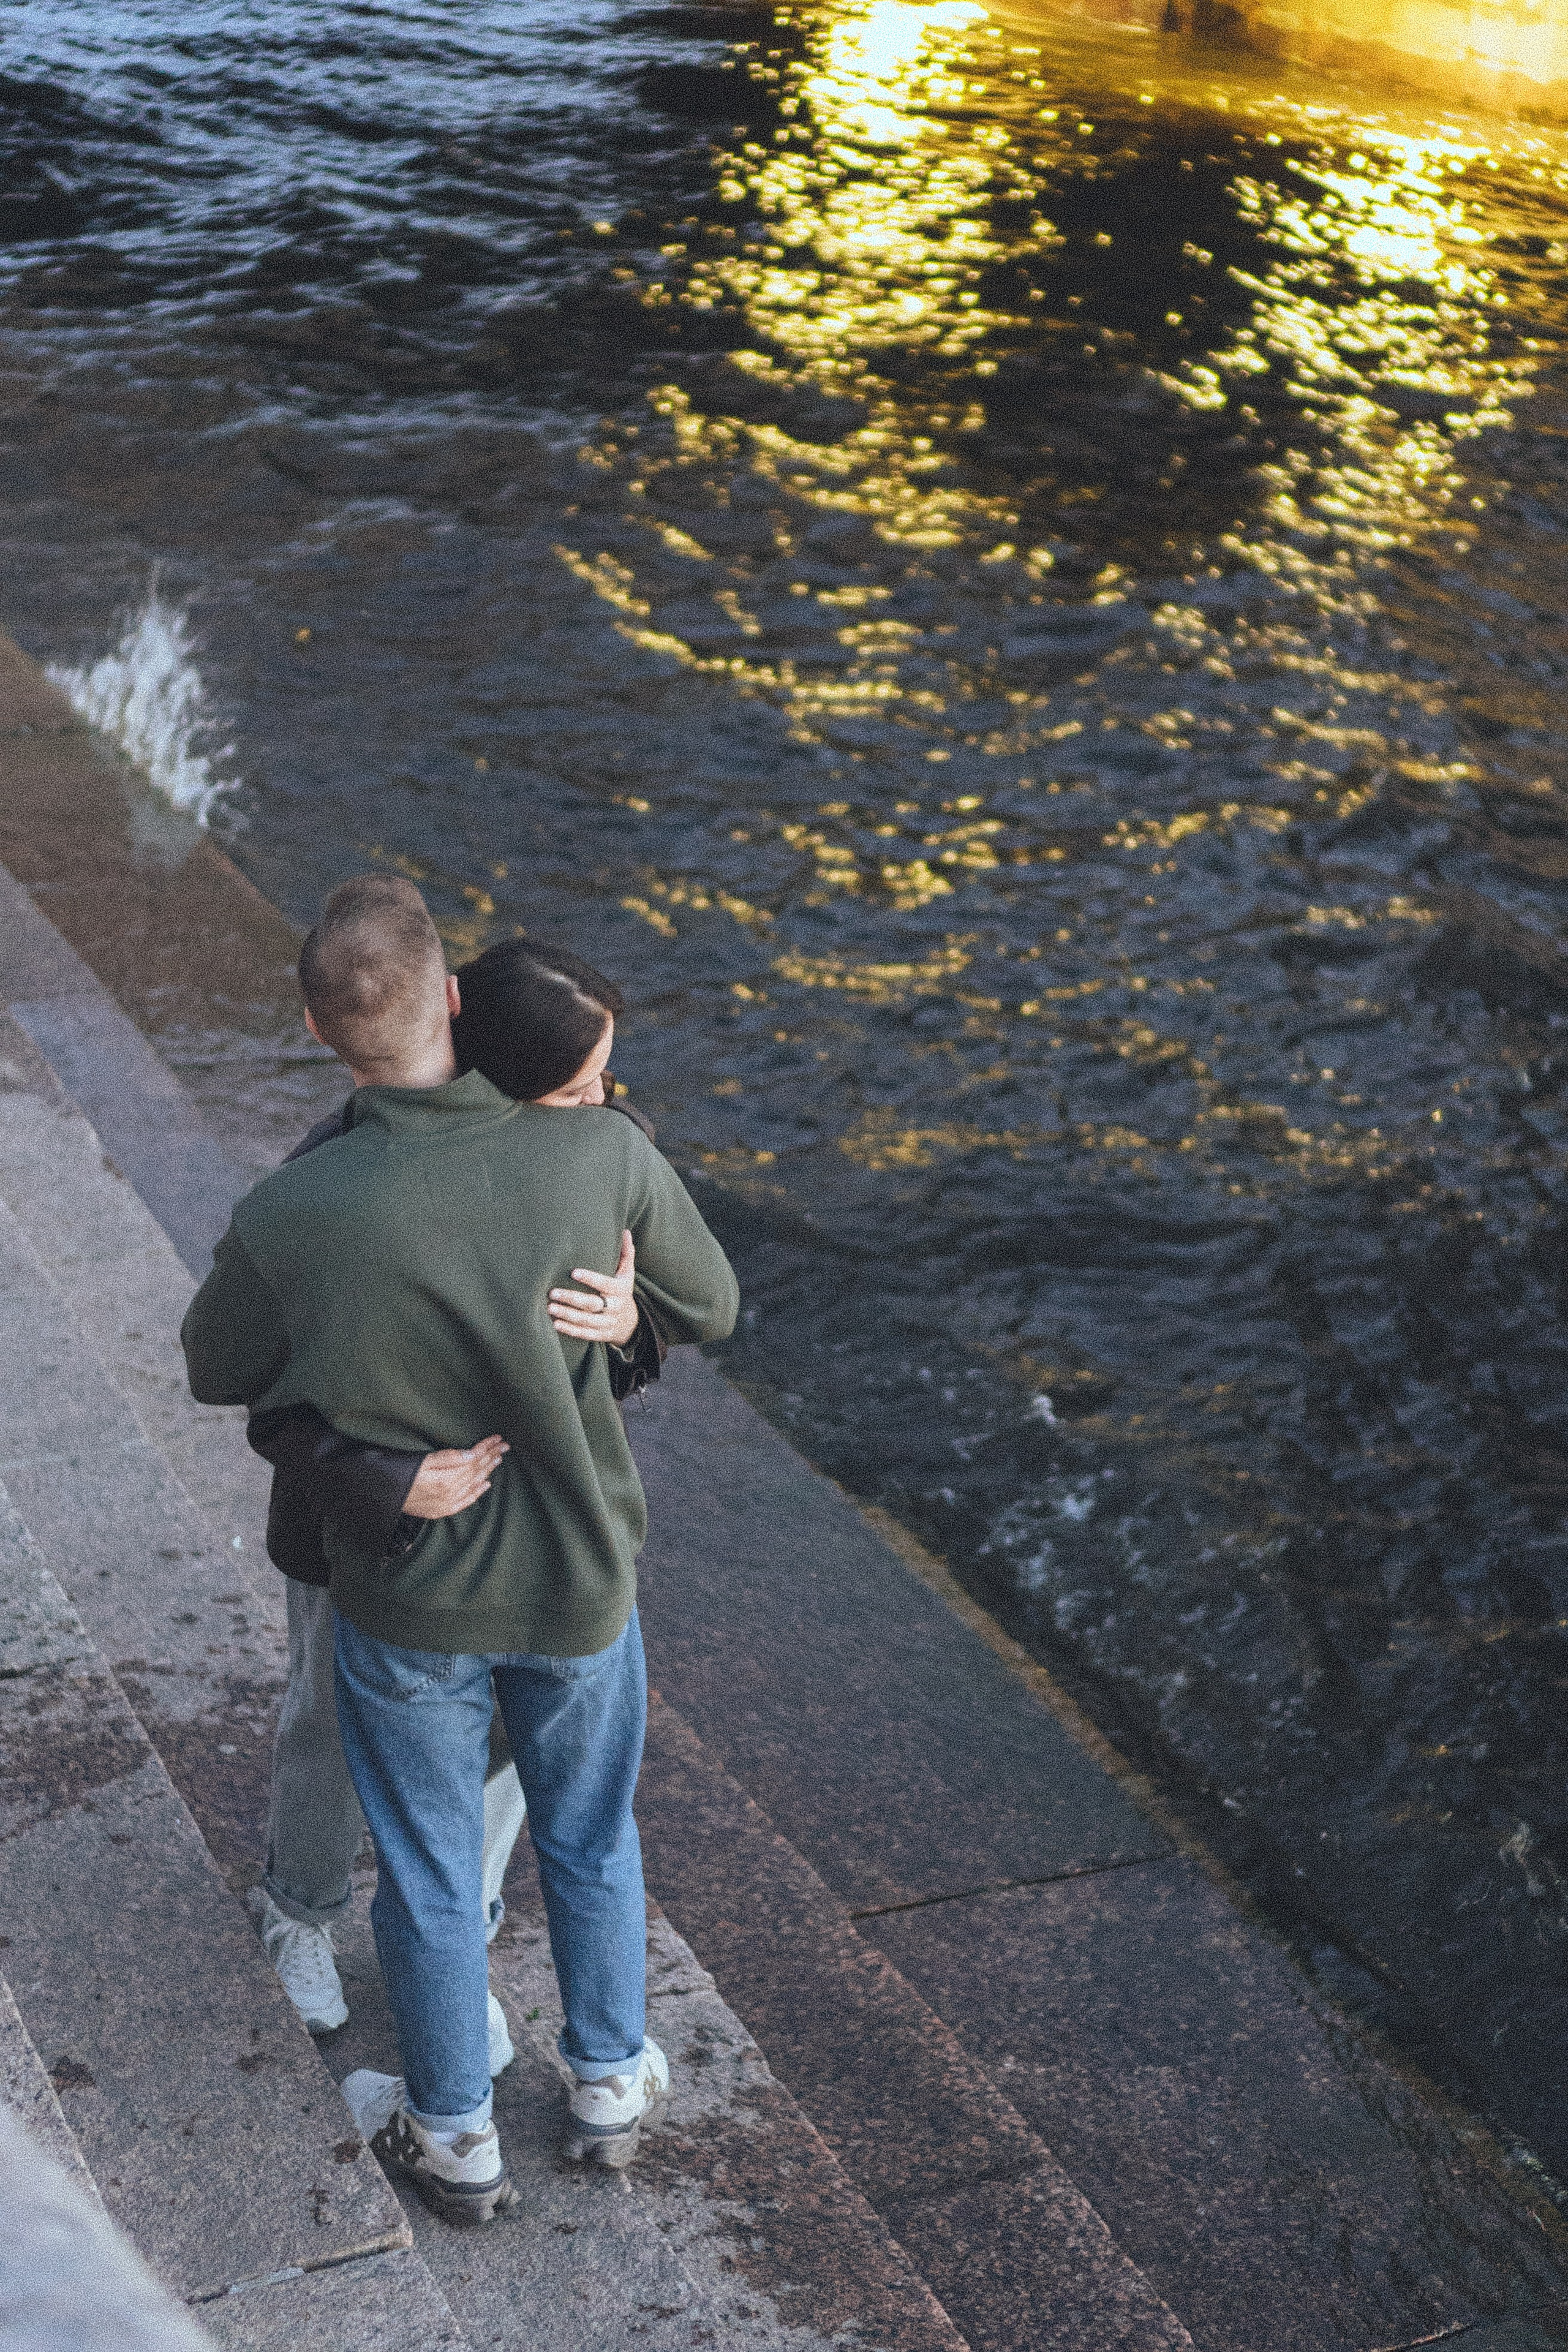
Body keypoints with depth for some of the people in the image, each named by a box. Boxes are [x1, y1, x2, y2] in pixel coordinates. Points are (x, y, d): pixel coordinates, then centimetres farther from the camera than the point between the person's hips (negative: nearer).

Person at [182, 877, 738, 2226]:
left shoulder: (290, 1220, -28)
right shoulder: (604, 1155, -24)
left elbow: (217, 1372, -5)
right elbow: (710, 1309, -5)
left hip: (409, 1606, -1)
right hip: (580, 1583, 1)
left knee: (430, 1871, 21)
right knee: (591, 1839, 26)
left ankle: (455, 2137, 42)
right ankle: (610, 2084, 47)